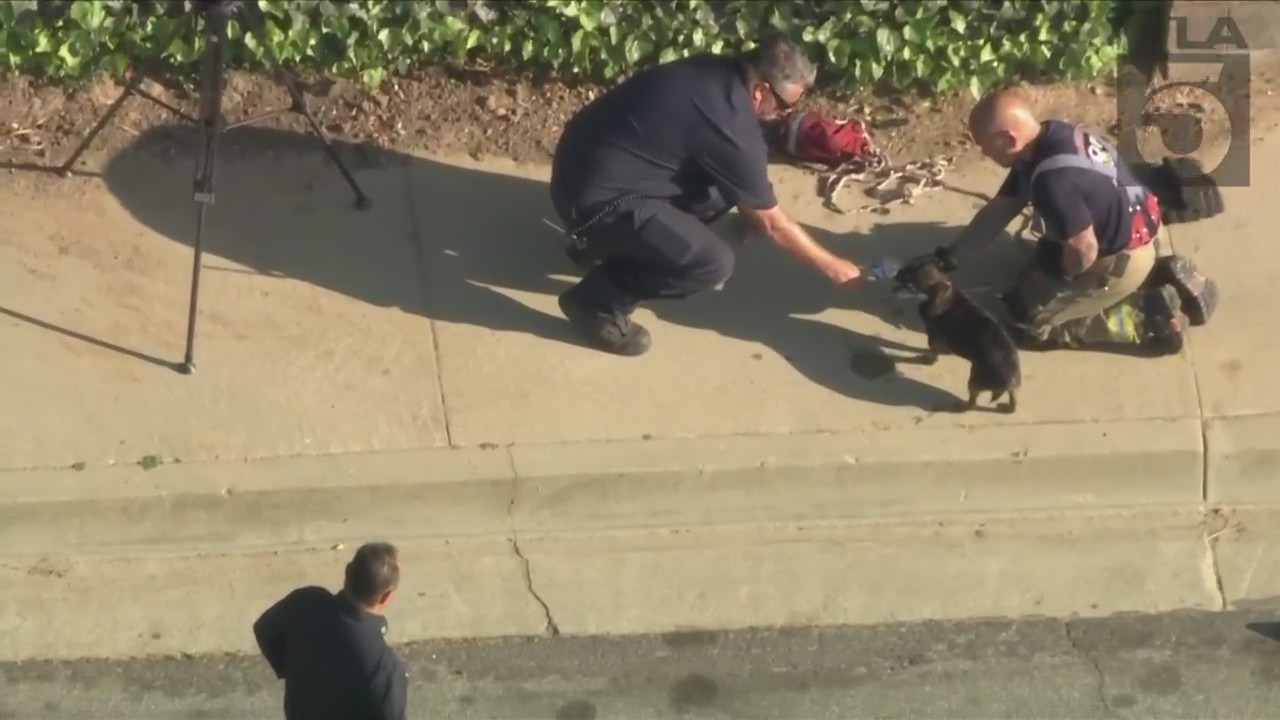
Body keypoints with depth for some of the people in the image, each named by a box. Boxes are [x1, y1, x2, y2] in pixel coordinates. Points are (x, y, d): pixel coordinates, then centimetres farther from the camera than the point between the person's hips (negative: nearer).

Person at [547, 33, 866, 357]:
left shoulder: (717, 74, 3)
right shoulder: (731, 125, -21)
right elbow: (771, 223, -9)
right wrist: (833, 267, 3)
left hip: (590, 160, 9)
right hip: (594, 196, -9)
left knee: (724, 187, 12)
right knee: (714, 263, -18)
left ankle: (612, 242, 19)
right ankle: (597, 300, -4)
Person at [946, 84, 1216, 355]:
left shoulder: (1054, 179, -33)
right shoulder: (1048, 137, -3)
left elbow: (1084, 251, -27)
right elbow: (998, 211, 6)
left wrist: (1061, 279, -5)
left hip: (1121, 259, -9)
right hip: (1133, 232, 9)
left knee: (1027, 321, -2)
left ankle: (1150, 315, -4)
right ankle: (1160, 275, 18)